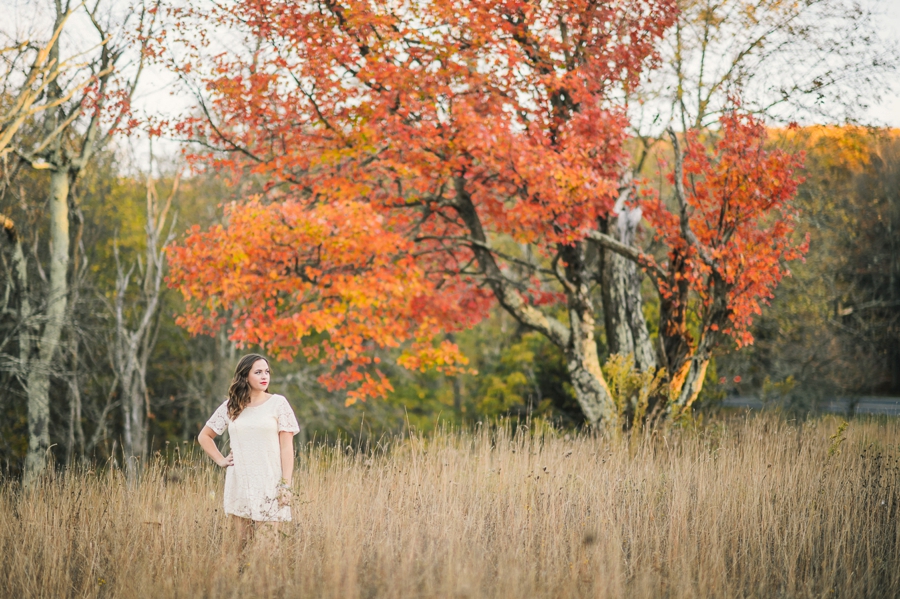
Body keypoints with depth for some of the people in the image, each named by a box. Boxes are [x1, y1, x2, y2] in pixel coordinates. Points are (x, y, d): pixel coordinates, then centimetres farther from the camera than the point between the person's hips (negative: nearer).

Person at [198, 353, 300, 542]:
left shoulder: (278, 403, 2)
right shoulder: (230, 406, 9)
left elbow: (287, 446, -1)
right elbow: (204, 436, 21)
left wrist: (286, 484, -8)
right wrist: (221, 460, 8)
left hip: (269, 483, -2)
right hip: (240, 484, 2)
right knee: (243, 540, 3)